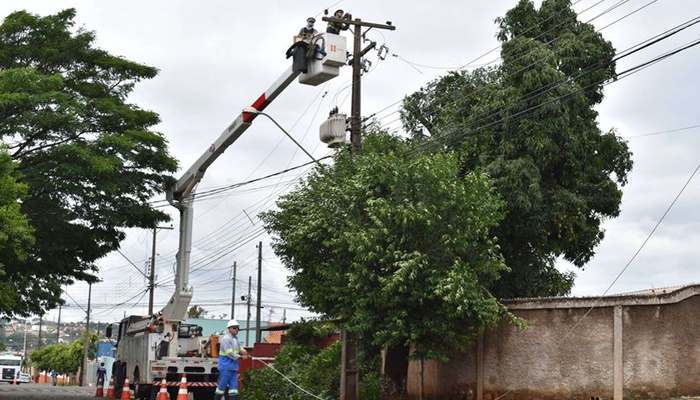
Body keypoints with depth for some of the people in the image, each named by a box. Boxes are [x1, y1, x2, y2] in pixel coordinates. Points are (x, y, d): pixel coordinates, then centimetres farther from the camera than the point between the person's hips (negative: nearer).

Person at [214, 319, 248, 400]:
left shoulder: (236, 339, 16)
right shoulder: (226, 339, -13)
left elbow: (240, 348, 17)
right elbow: (229, 353, -19)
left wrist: (243, 351, -7)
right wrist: (241, 357, -12)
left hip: (233, 367, 9)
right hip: (225, 367, -9)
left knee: (234, 385, 3)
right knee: (222, 385, -3)